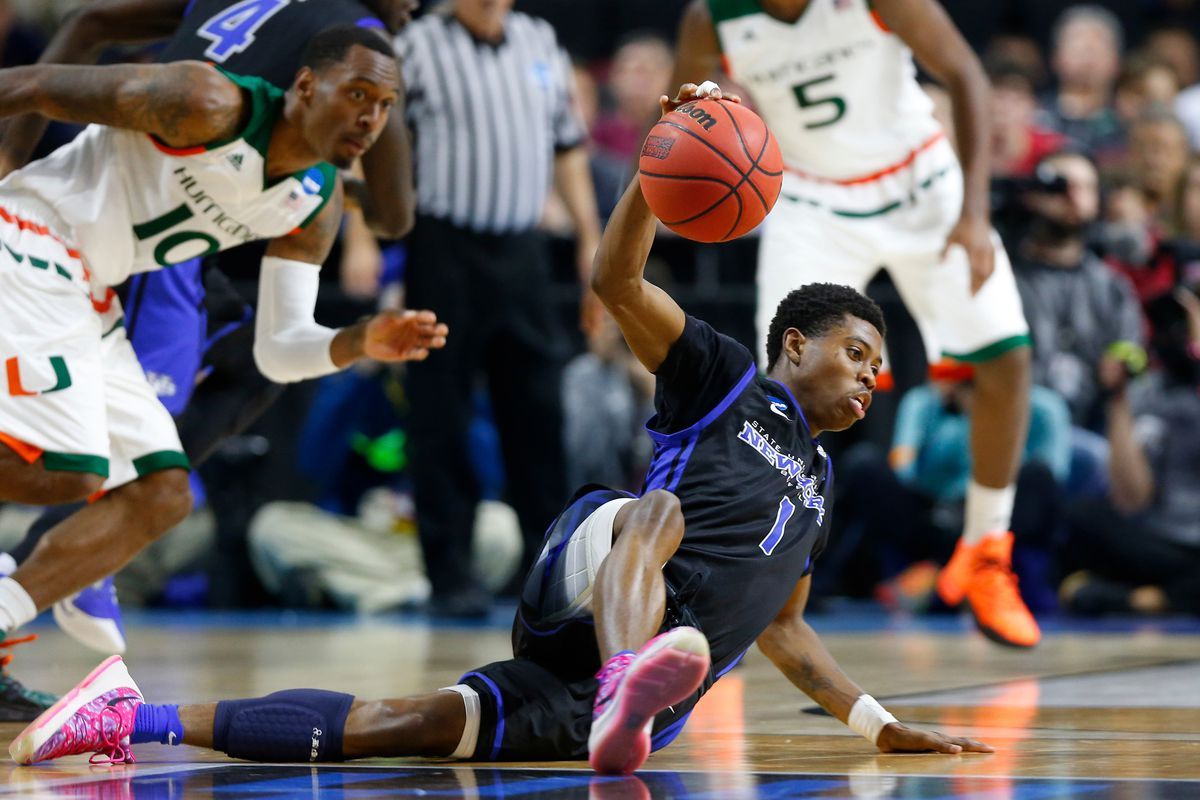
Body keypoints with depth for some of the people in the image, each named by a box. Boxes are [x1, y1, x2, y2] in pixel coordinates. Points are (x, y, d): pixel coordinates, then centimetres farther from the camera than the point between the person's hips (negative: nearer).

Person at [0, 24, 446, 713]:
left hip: (88, 305, 9)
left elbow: (279, 351, 6)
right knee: (66, 470, -24)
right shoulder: (208, 107, -19)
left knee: (160, 495, 6)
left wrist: (361, 343, -14)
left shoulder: (317, 207, 5)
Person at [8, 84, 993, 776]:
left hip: (667, 670, 5)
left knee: (406, 726, -15)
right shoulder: (724, 378, 11)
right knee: (656, 511, -39)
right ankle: (626, 681, -73)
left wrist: (881, 725, 27)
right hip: (584, 601, -5)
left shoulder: (819, 481, 31)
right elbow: (616, 283, -3)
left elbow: (783, 629, 38)